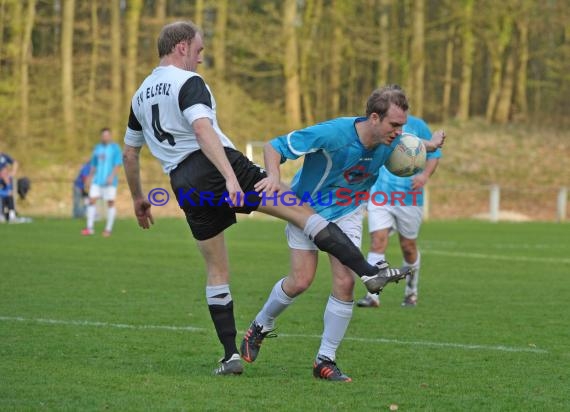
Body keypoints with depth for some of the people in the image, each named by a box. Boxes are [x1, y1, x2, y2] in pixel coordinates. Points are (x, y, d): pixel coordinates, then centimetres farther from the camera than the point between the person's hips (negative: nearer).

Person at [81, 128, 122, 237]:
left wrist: (112, 176, -19)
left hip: (109, 181, -4)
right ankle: (90, 228, -7)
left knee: (110, 203, -1)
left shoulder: (115, 148, -1)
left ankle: (108, 229, 7)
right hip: (97, 181, 4)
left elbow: (118, 164, -8)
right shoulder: (97, 148, 14)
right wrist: (89, 178, 16)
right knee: (92, 200, -7)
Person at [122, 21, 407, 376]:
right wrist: (230, 177, -30)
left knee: (217, 272, 14)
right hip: (216, 165, -7)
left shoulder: (140, 95, 20)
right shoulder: (188, 82, -4)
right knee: (301, 210, -7)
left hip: (184, 184, 7)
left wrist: (138, 197, 40)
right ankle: (369, 271, -18)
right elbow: (203, 130, -21)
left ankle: (231, 355, 8)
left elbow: (129, 151, 28)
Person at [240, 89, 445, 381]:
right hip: (306, 208, -4)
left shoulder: (389, 143, -18)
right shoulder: (332, 134, -35)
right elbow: (274, 146, -28)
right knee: (300, 281, -6)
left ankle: (325, 360, 1)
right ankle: (260, 327, 24)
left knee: (345, 283, -10)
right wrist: (273, 175, -47)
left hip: (347, 213, 4)